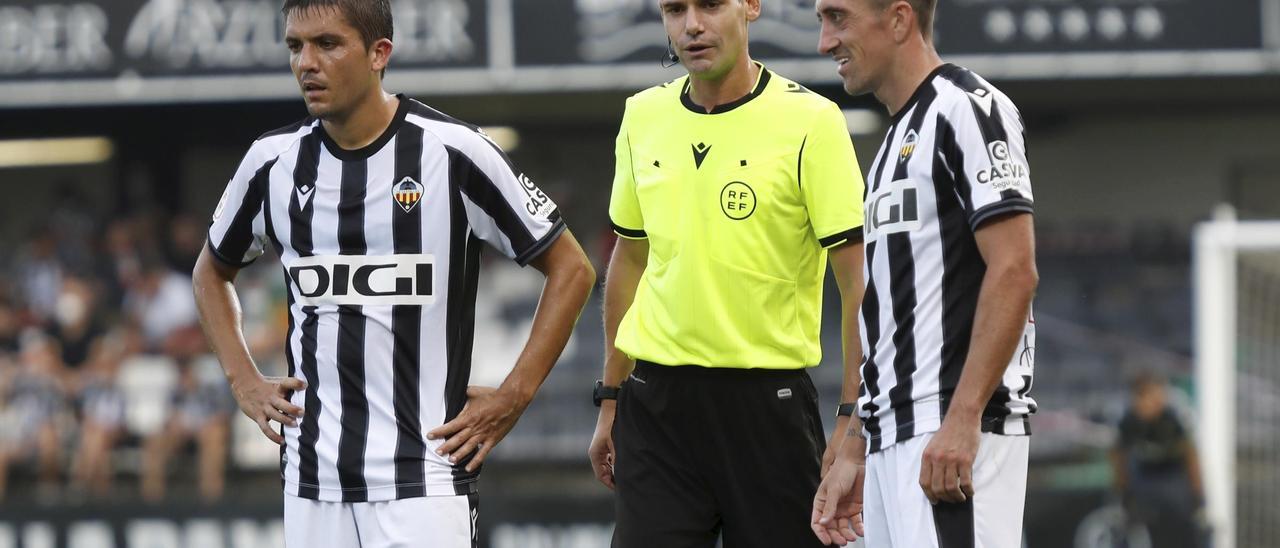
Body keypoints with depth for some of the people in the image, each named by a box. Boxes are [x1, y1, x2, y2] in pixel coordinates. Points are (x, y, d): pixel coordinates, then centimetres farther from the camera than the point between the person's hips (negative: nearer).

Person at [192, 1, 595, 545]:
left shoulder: (452, 152, -7)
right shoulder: (273, 162, 6)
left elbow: (571, 269, 1)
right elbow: (212, 272, 25)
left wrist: (513, 397, -4)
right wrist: (244, 380, 12)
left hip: (425, 481, -4)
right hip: (310, 480, 4)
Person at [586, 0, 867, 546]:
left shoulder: (810, 121, -7)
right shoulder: (643, 117, 8)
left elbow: (857, 281, -8)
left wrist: (852, 424, -14)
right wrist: (610, 399, 18)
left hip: (768, 403, -4)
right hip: (657, 403, 4)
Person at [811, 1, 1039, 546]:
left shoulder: (968, 108, -7)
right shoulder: (896, 140, 22)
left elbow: (1014, 271, -17)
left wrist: (962, 420, -23)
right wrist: (854, 453, 21)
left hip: (959, 437, -10)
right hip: (892, 440, 10)